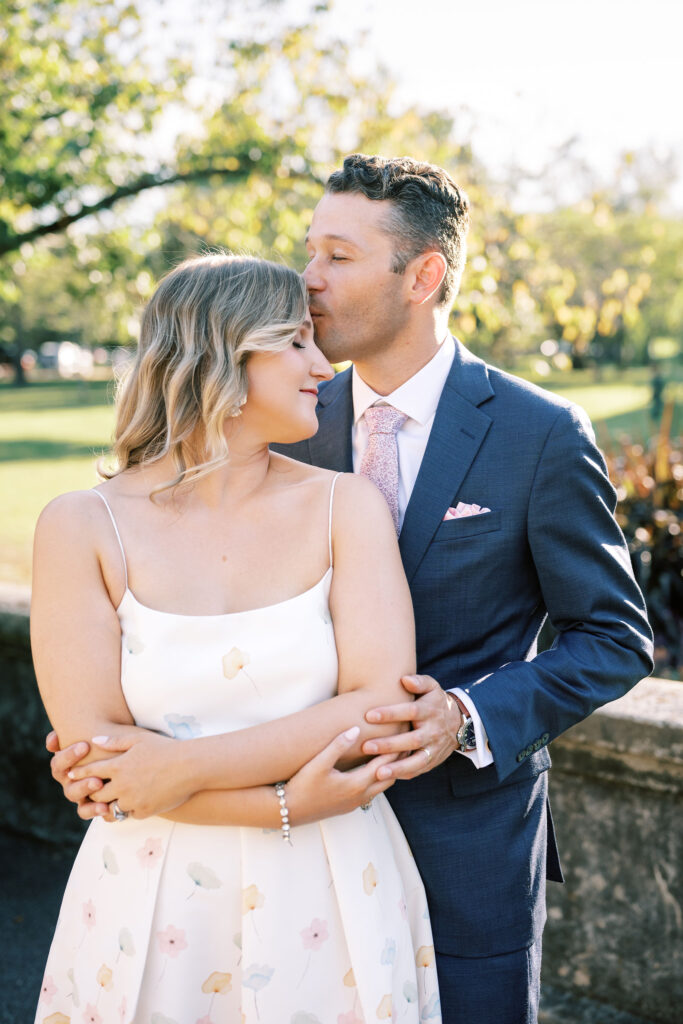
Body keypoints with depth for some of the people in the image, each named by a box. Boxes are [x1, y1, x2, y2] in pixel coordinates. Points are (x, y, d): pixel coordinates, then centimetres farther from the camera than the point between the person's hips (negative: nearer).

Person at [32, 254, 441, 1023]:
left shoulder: (346, 508, -3)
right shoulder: (83, 527, -6)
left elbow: (382, 708, -12)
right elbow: (93, 750, -11)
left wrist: (179, 769, -16)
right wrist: (284, 804, -16)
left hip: (328, 900, 1)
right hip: (155, 901, -1)